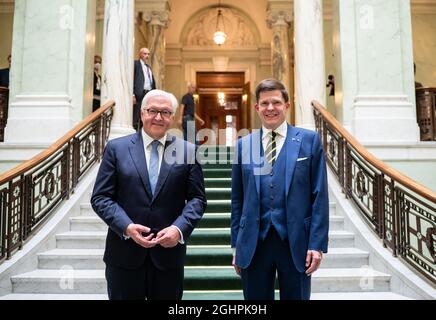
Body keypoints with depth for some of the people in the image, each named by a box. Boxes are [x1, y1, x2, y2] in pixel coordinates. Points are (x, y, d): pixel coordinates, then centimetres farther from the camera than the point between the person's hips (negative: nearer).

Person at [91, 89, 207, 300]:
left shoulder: (188, 151, 2)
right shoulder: (116, 148, 1)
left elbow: (197, 198, 1)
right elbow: (100, 197, -2)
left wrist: (180, 229, -15)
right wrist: (127, 227, -16)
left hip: (169, 252, 1)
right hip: (125, 253, 0)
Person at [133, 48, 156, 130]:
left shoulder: (149, 67, 24)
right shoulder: (135, 64, 1)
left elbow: (153, 82, 23)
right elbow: (131, 79, -8)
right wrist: (132, 95, -17)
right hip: (139, 95, -7)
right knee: (136, 120, -8)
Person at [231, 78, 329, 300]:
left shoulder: (309, 140, 1)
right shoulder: (243, 145, 7)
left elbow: (319, 196, -2)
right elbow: (237, 199, 8)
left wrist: (317, 244, -7)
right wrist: (236, 245, 7)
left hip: (296, 241, -1)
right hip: (254, 243, 2)